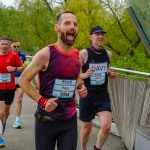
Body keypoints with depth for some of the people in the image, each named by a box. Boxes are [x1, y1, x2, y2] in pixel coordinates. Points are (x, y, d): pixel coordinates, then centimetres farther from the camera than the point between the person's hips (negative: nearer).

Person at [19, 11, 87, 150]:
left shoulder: (78, 56, 3)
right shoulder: (45, 54, -14)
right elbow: (23, 80, -7)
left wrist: (81, 87, 1)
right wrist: (42, 101, -18)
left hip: (70, 120, 4)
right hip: (46, 120, -4)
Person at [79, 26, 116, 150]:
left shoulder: (108, 54, 4)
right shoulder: (83, 54, -10)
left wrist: (111, 74, 1)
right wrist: (85, 75, -29)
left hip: (103, 96, 3)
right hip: (87, 96, -3)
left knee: (106, 127, -13)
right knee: (87, 128, 12)